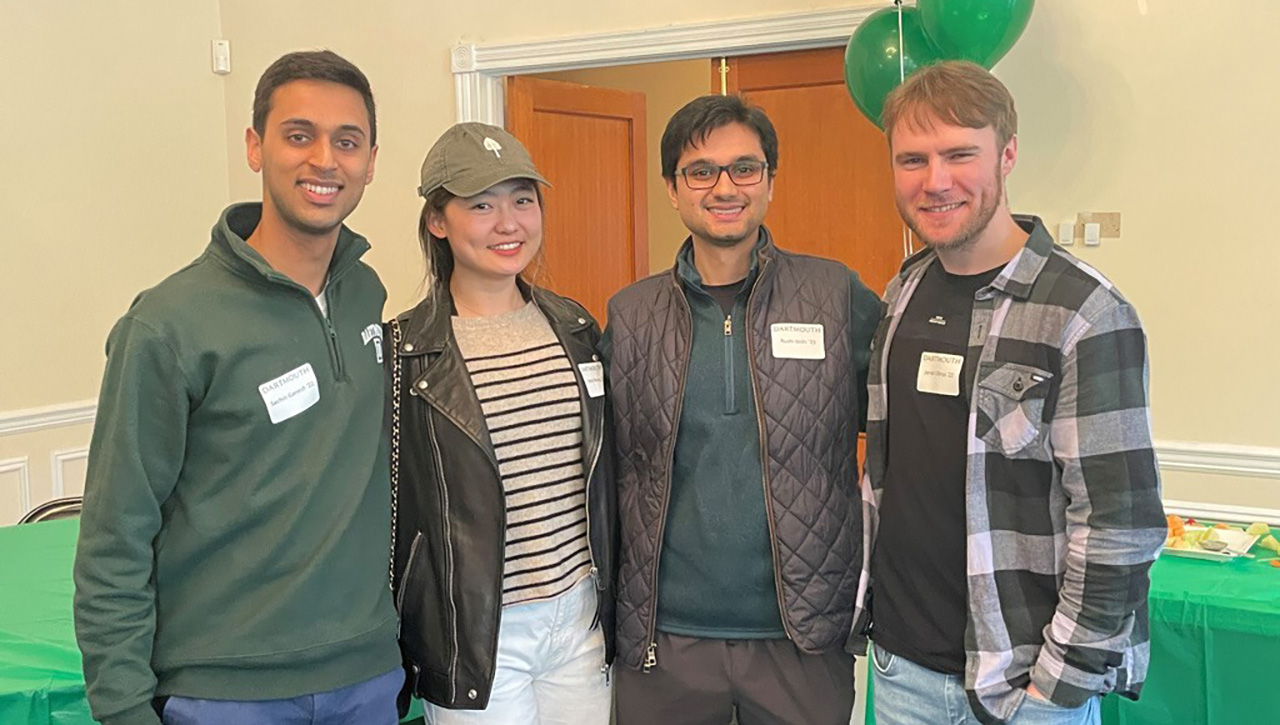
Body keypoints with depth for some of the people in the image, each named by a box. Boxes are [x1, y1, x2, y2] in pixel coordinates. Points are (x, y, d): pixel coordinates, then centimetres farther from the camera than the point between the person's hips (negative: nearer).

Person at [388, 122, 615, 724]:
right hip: (477, 631, -4)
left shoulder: (575, 329, 6)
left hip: (580, 613, 5)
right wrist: (390, 655, -4)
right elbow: (389, 508, -6)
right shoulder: (404, 352, -9)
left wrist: (614, 604, 14)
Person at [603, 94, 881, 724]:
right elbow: (614, 473, 8)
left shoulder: (837, 296, -2)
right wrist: (613, 615, 4)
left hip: (806, 637, -1)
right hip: (664, 639, 1)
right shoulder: (628, 316, 2)